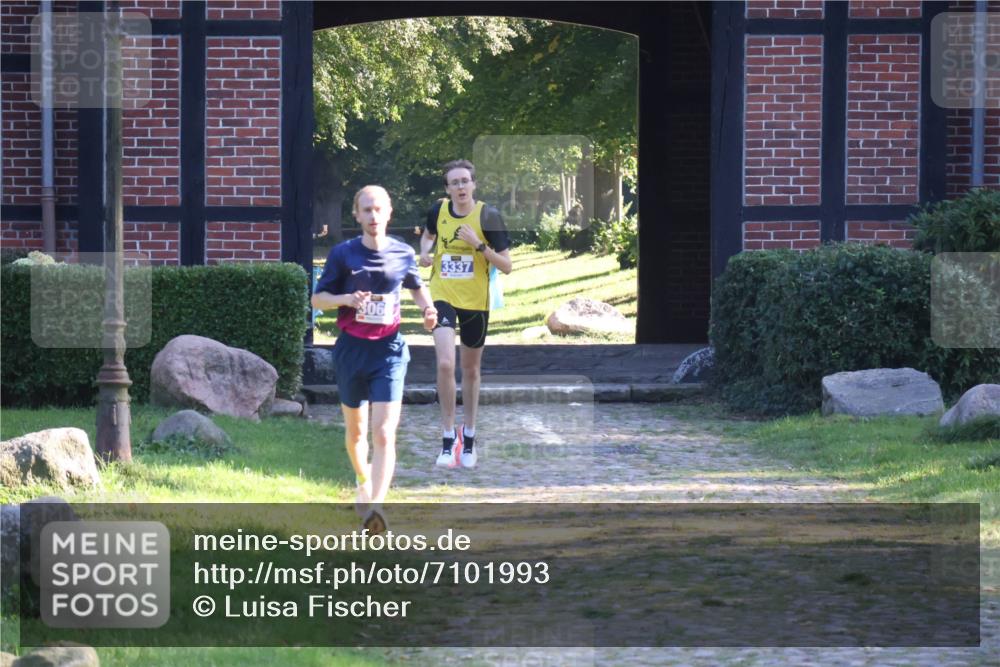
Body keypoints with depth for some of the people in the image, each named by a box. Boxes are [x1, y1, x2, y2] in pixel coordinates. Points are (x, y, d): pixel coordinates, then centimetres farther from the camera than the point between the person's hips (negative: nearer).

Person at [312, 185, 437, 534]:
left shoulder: (403, 254, 1)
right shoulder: (343, 254, -3)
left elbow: (417, 286, 21)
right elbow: (317, 298, 1)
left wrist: (428, 308, 1)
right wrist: (346, 299, -18)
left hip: (388, 351, -1)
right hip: (351, 349, 1)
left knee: (384, 433, -16)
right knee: (355, 430, 17)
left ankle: (376, 506, -24)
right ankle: (364, 483, 45)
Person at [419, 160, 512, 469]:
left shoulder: (488, 216, -12)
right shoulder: (438, 210, -3)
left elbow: (507, 265, -10)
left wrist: (479, 245, -23)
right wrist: (425, 253, 1)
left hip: (476, 301, -1)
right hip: (443, 296, 1)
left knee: (470, 370, 15)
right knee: (445, 364, -19)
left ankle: (468, 436, 33)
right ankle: (448, 438, -9)